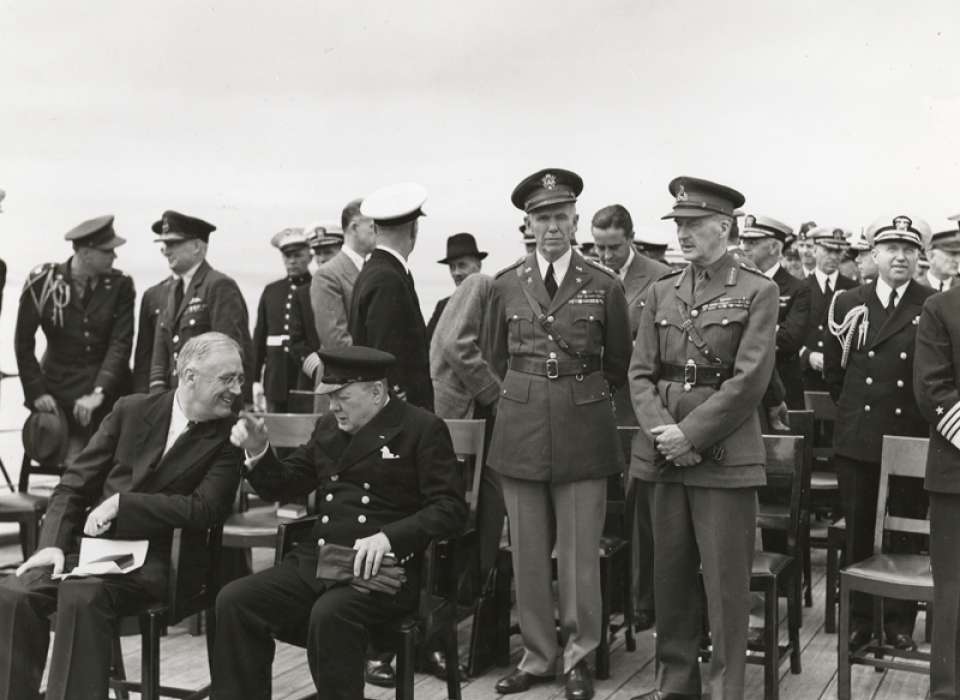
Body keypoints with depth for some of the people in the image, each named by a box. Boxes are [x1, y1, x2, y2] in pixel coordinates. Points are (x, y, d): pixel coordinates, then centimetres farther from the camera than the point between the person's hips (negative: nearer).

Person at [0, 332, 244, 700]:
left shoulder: (229, 436, 0)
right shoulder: (132, 409, 8)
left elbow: (204, 509, -11)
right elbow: (75, 482, 7)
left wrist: (121, 502, -15)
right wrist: (53, 543, -8)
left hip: (151, 559, -3)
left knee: (82, 596, -32)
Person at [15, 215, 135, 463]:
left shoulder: (120, 286, -3)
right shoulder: (44, 280, -5)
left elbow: (121, 344, -8)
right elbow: (23, 341, 0)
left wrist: (98, 393, -19)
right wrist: (36, 392, -6)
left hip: (109, 393, 1)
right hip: (59, 392, -1)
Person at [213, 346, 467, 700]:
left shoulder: (423, 429, -1)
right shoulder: (328, 428, 16)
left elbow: (450, 508, -9)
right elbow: (284, 485, 22)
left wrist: (389, 537, -23)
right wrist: (258, 451, 2)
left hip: (383, 568, -6)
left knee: (330, 614, -34)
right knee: (234, 601, -14)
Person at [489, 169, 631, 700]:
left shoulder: (604, 286, -1)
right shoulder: (506, 285, 5)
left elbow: (618, 363, 10)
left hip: (583, 430, -2)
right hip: (520, 428, 2)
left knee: (580, 550, 2)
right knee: (528, 551, 7)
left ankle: (578, 656, 17)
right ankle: (536, 654, 21)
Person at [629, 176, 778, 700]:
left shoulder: (757, 292, -1)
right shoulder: (660, 293, 12)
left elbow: (749, 380, -10)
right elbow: (640, 373, 7)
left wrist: (690, 434, -14)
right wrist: (663, 431, -9)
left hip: (725, 454, -4)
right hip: (665, 454, 4)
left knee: (725, 579, 0)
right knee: (670, 574, 10)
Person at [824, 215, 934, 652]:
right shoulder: (848, 303, 5)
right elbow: (833, 369, 13)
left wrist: (926, 421, 2)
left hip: (912, 439, -1)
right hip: (857, 439, 2)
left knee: (906, 534, 7)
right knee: (858, 534, 8)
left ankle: (900, 622, 20)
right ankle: (858, 619, 20)